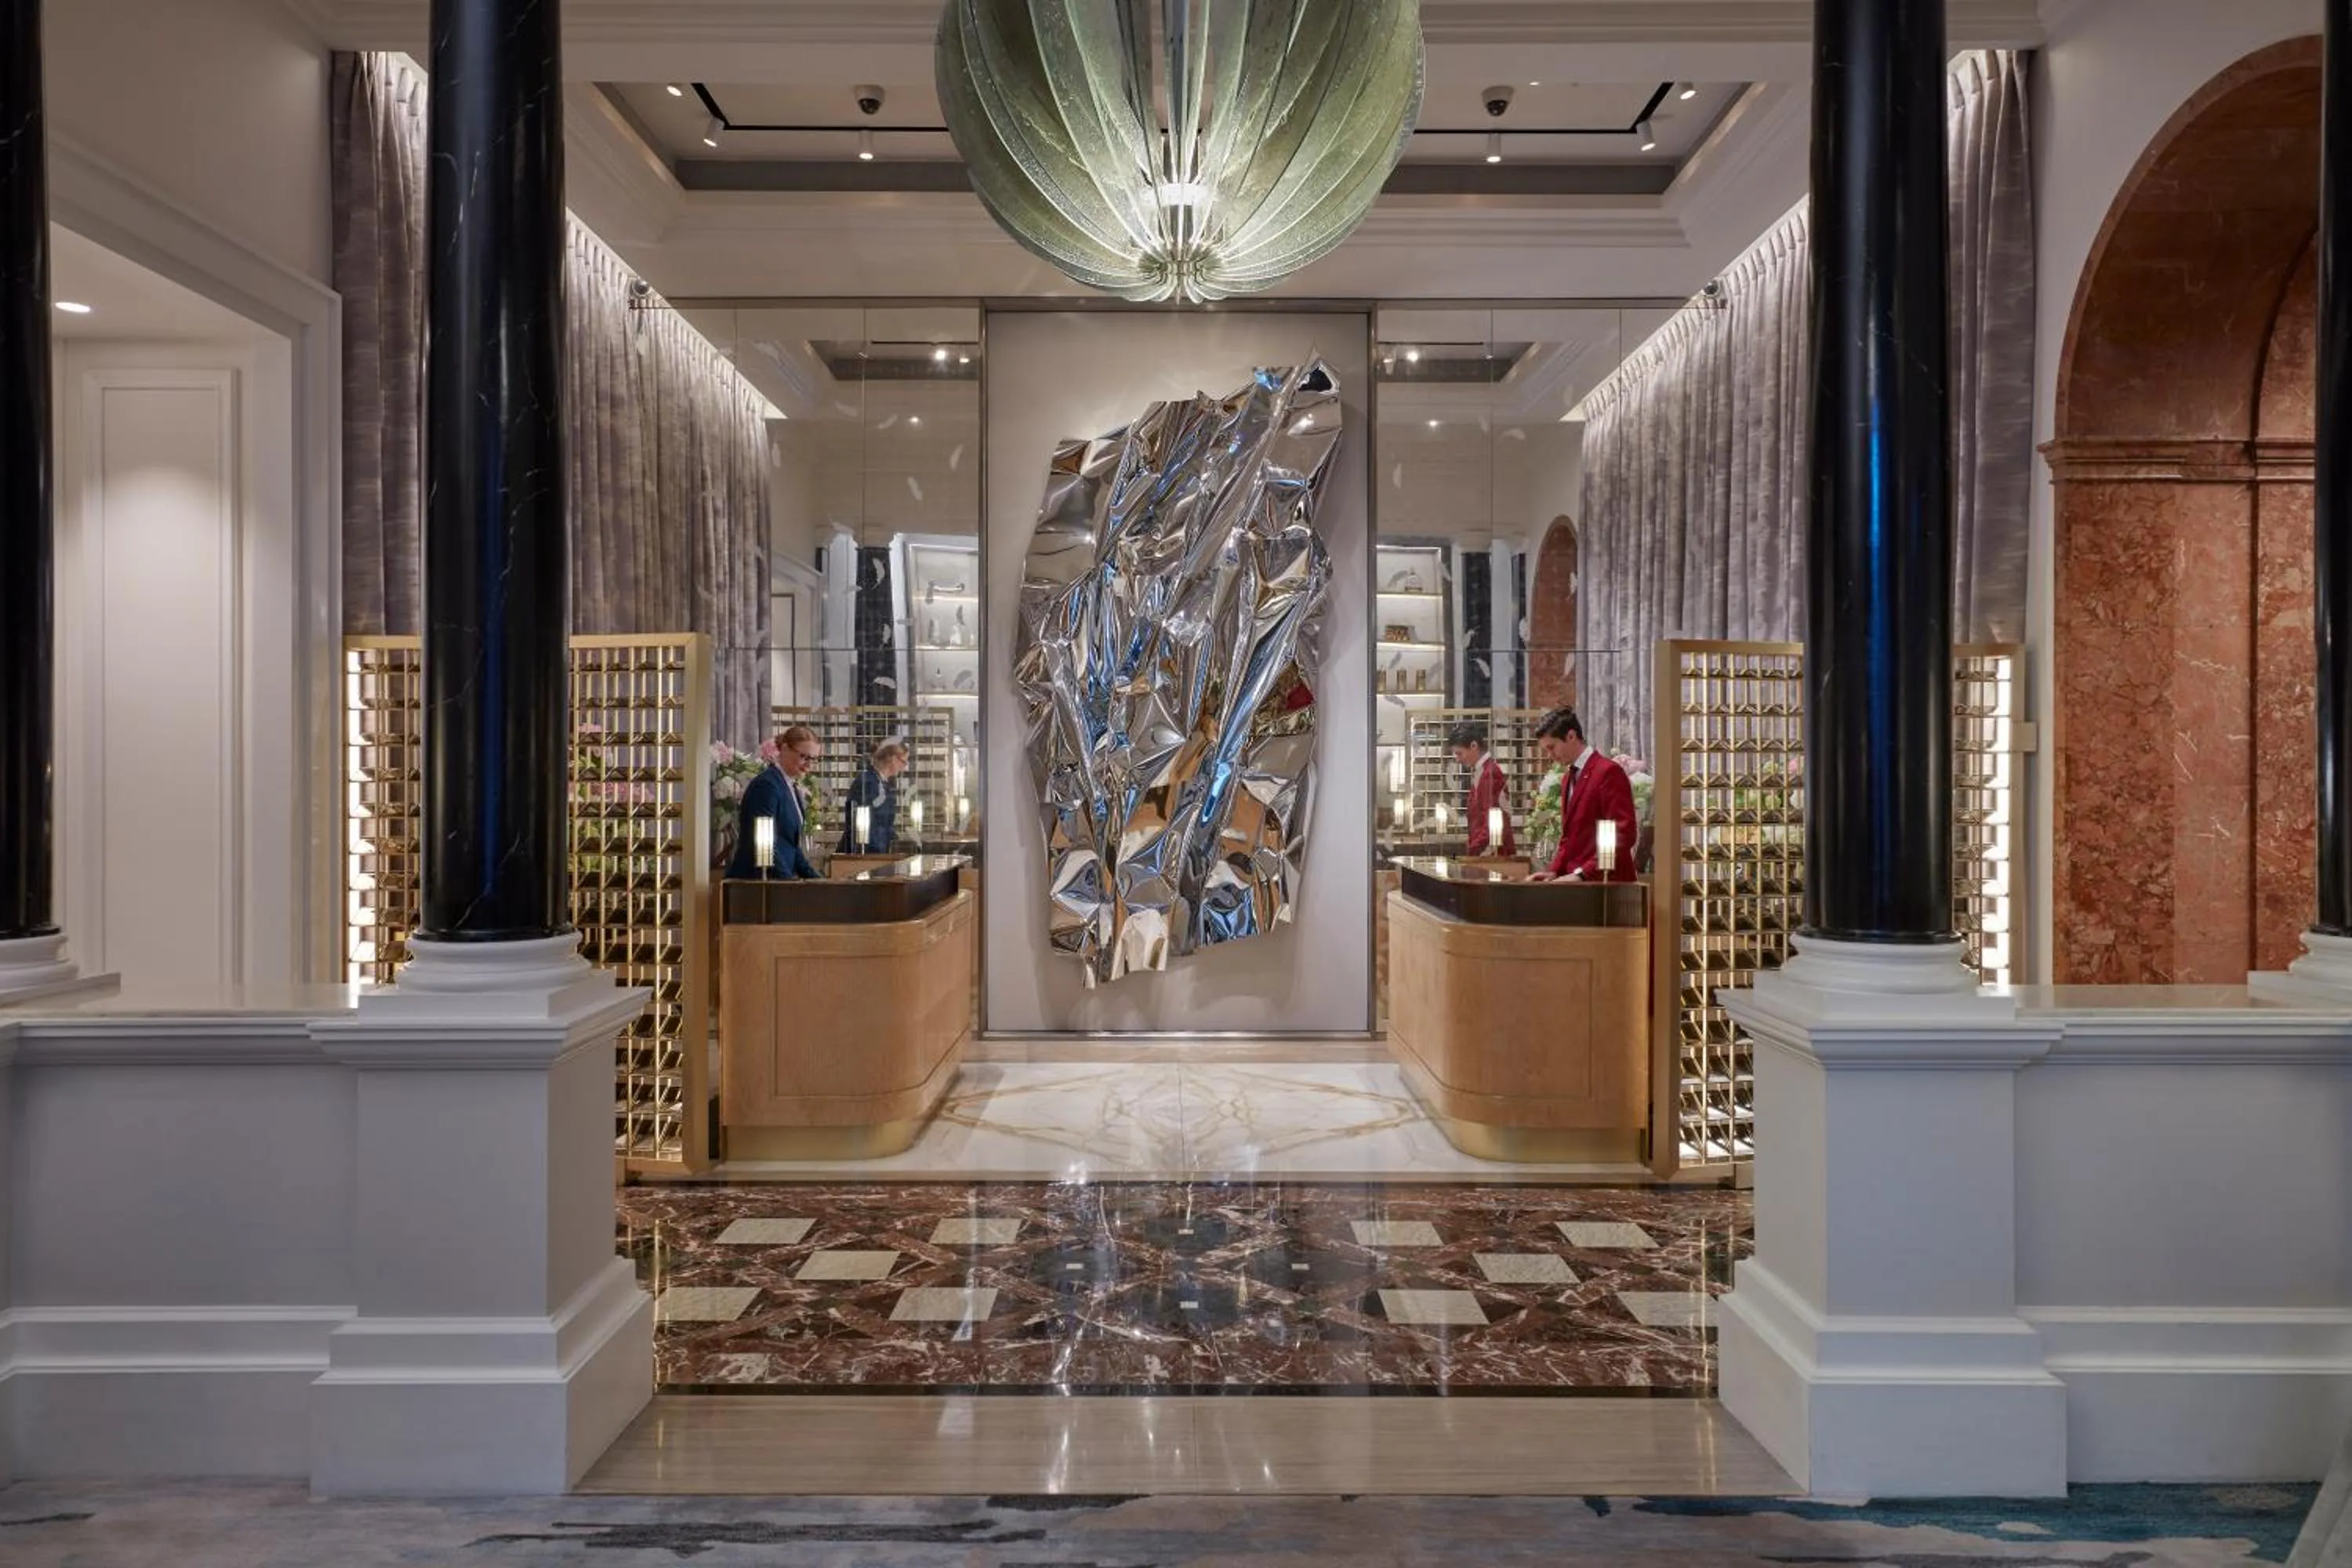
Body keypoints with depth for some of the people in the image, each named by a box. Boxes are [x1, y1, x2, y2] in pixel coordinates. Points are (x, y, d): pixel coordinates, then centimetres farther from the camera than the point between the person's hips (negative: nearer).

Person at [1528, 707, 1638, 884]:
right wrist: (1555, 870, 5)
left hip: (1604, 881, -8)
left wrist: (1583, 873, -21)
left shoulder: (1608, 771, -10)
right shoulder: (1568, 777, 17)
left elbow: (1623, 835, -16)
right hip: (1576, 880, 8)